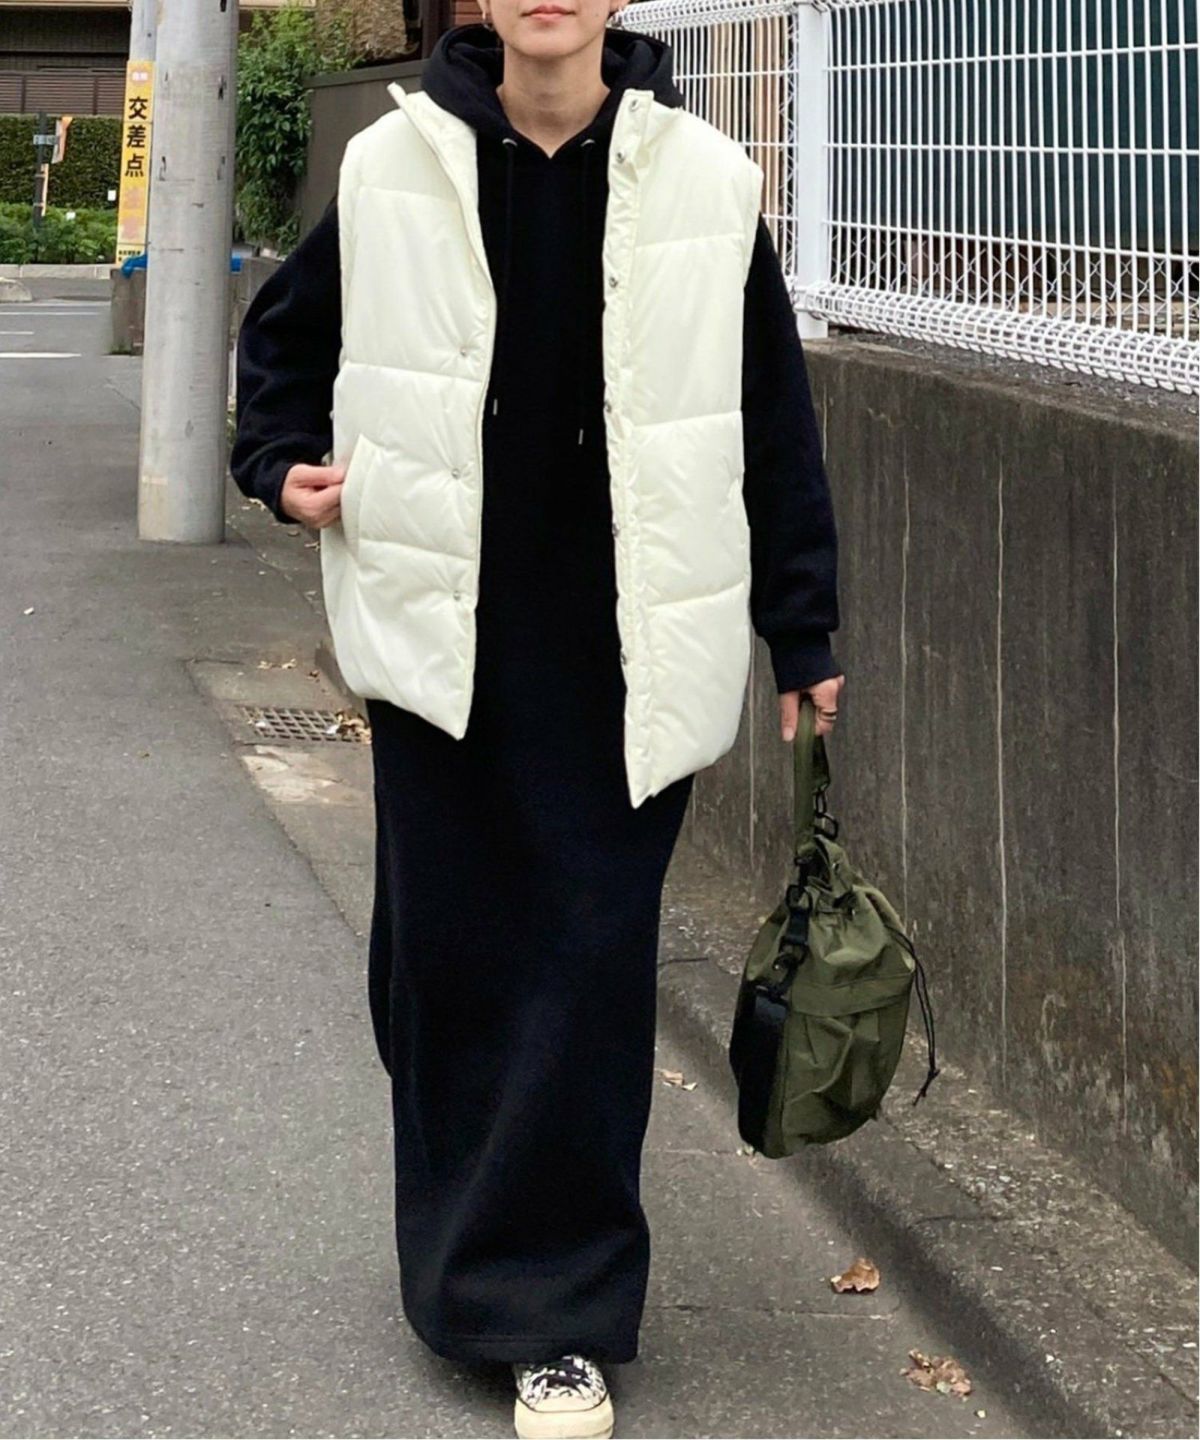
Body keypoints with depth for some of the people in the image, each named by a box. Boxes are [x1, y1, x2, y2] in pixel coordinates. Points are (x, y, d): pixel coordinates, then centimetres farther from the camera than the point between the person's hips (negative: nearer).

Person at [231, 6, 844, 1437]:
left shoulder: (703, 180, -2)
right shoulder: (396, 166, 1)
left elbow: (770, 416, 5)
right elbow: (286, 333, 20)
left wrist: (803, 630, 6)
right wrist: (283, 459, 2)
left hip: (623, 658, -1)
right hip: (440, 637, 2)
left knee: (590, 961, -1)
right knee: (440, 950, 9)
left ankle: (559, 1316, 7)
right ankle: (460, 1260, 29)